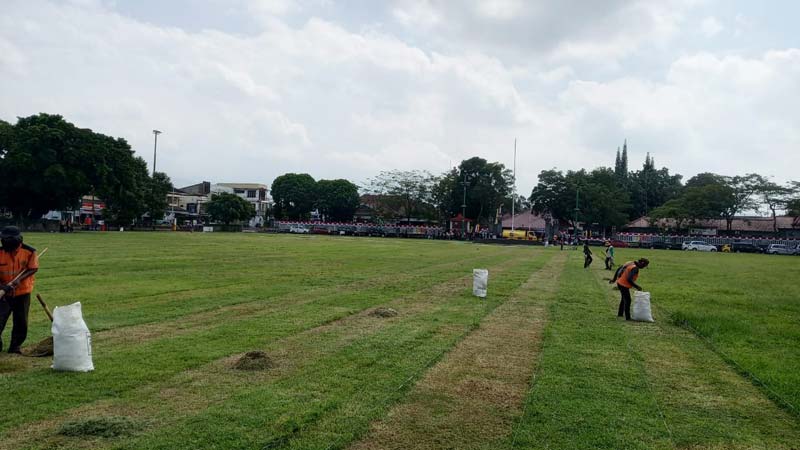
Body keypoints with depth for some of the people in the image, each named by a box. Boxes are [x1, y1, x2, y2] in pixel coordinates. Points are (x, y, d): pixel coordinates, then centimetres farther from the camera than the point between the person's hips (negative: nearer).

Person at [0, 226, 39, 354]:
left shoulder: (29, 252, -11)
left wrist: (18, 280, -23)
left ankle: (15, 347, 25)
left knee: (21, 322, 9)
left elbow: (33, 269, -8)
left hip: (23, 292, 0)